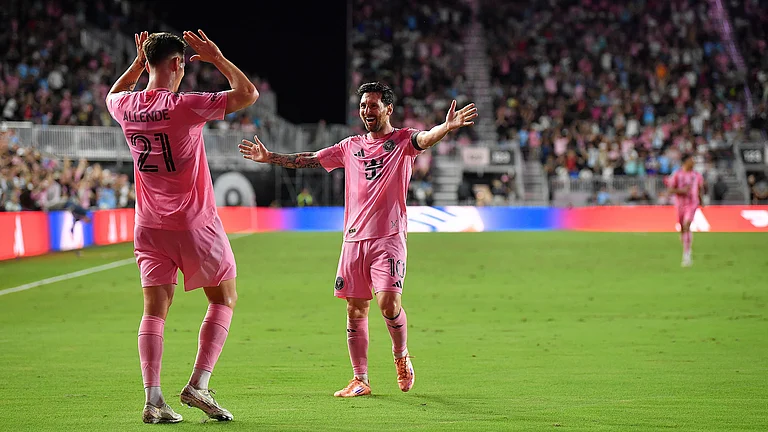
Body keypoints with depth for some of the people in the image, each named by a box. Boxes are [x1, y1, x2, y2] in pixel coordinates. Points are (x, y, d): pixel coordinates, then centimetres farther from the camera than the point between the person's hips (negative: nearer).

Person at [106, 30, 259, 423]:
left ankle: (153, 399, -7)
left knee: (154, 310, 4)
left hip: (150, 226, 5)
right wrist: (217, 58, -5)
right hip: (195, 224, -5)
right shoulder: (185, 106, -18)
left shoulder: (126, 108, -1)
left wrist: (137, 62, 23)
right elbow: (248, 93, -14)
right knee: (225, 299, 11)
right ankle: (198, 385, 1)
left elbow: (113, 95, 26)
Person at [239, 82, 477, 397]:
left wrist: (447, 126, -42)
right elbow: (310, 159, 22)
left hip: (389, 237, -5)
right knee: (355, 309, 4)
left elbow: (426, 138, -20)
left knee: (388, 301, -17)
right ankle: (360, 380, 11)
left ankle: (401, 356, 11)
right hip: (354, 238, 5)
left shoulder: (403, 141, 1)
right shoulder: (351, 146, 15)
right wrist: (270, 157, 18)